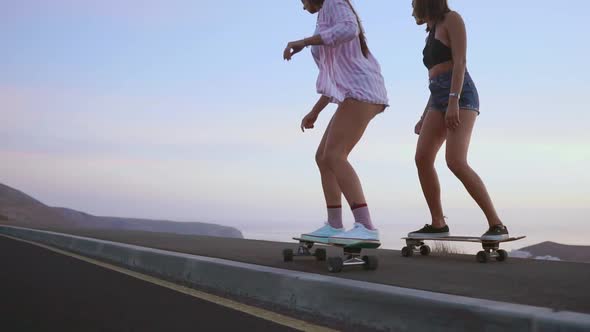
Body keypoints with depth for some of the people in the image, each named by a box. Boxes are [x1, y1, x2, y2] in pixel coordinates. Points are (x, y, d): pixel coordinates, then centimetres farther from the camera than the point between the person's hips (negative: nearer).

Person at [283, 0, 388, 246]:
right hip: (356, 95, 10)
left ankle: (366, 227, -32)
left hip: (361, 91, -10)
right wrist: (314, 112, 29)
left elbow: (350, 30, -22)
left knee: (333, 156, -22)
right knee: (323, 157, 8)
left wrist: (302, 42, -19)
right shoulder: (331, 29, 31)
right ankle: (334, 226, 5)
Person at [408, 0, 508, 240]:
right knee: (422, 158, -8)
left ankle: (497, 225, -21)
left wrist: (453, 102, -23)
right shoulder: (432, 35, 27)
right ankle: (438, 224, -5)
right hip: (439, 101, 8)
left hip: (460, 96, -8)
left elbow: (460, 62, -11)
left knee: (456, 162, -24)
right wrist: (424, 118, 20)